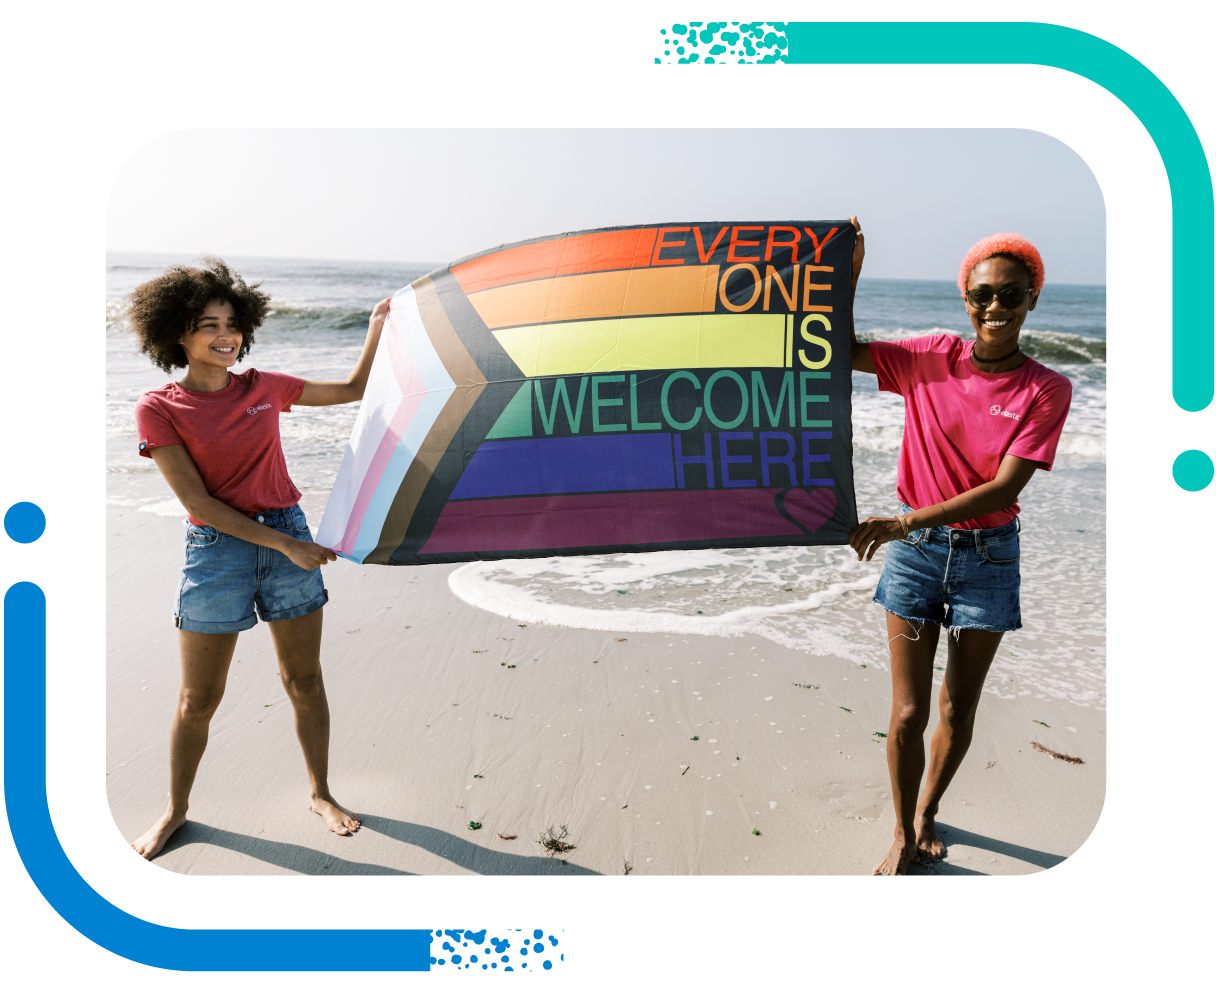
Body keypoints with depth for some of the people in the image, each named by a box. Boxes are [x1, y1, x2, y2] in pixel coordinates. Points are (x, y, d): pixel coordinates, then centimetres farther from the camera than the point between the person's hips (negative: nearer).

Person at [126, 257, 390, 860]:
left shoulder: (264, 388, 4)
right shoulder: (159, 408, -7)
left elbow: (352, 390, 15)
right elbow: (198, 502, -12)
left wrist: (376, 328, 5)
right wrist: (285, 545, -17)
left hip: (289, 534, 3)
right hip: (217, 547, -3)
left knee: (304, 679, 11)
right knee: (199, 699, 7)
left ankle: (320, 793, 28)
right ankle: (176, 809, 30)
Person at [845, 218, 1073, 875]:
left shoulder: (1046, 390, -7)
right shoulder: (931, 359, -2)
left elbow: (1005, 488, -17)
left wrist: (906, 520, -29)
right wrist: (850, 270, -15)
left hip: (987, 555, 0)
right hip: (916, 550, 0)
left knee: (958, 709, 14)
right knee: (908, 712, 2)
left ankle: (927, 809, 40)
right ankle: (904, 838, 22)